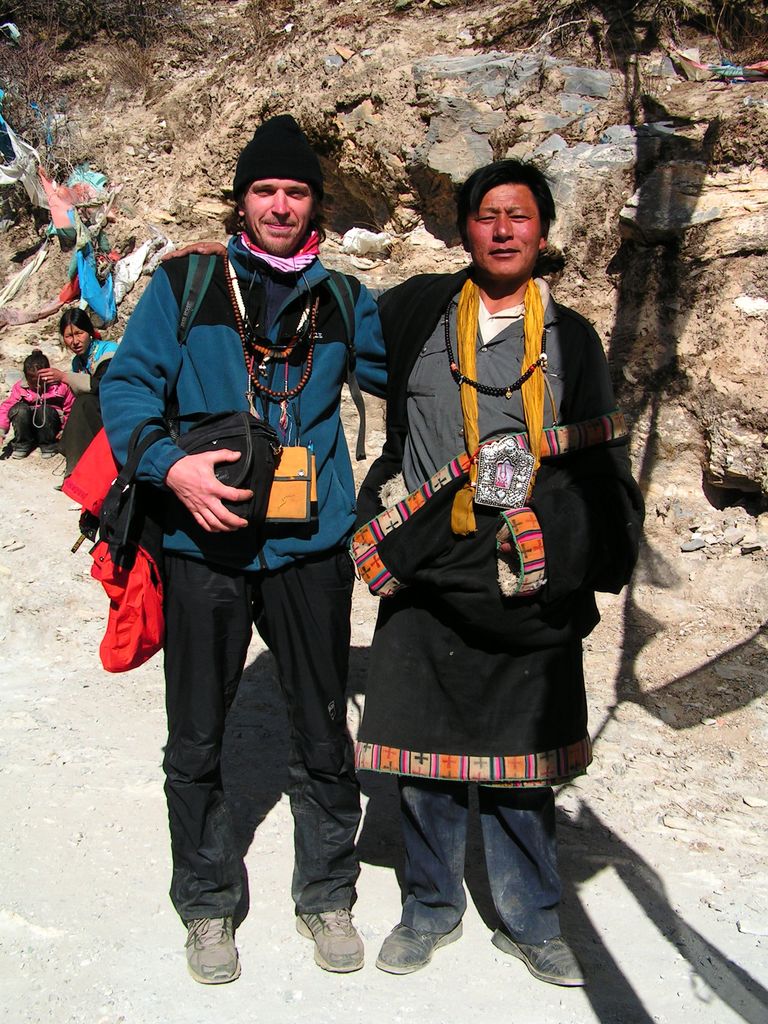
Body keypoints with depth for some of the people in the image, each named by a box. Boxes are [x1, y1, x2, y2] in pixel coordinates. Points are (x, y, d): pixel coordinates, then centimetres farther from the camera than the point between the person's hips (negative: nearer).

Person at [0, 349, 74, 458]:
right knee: (20, 409, -29)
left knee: (45, 410, -34)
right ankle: (22, 444, -9)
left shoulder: (60, 387, -11)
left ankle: (48, 445, -11)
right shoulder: (20, 388, -7)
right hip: (28, 428, 2)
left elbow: (70, 410, -5)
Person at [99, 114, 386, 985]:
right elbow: (128, 383, -3)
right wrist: (171, 464, -19)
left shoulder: (343, 301, 9)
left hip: (310, 547, 2)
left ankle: (325, 896, 31)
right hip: (205, 546, -1)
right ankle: (208, 904, 30)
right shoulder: (183, 285, 2)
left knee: (323, 734, 11)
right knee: (196, 741, 9)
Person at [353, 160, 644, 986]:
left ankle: (529, 919, 26)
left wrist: (596, 571, 6)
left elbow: (600, 465, 12)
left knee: (522, 756, 8)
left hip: (531, 584, 0)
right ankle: (431, 906, 28)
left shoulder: (571, 338, 9)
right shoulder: (416, 311, 5)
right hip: (427, 575, 0)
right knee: (424, 743, 8)